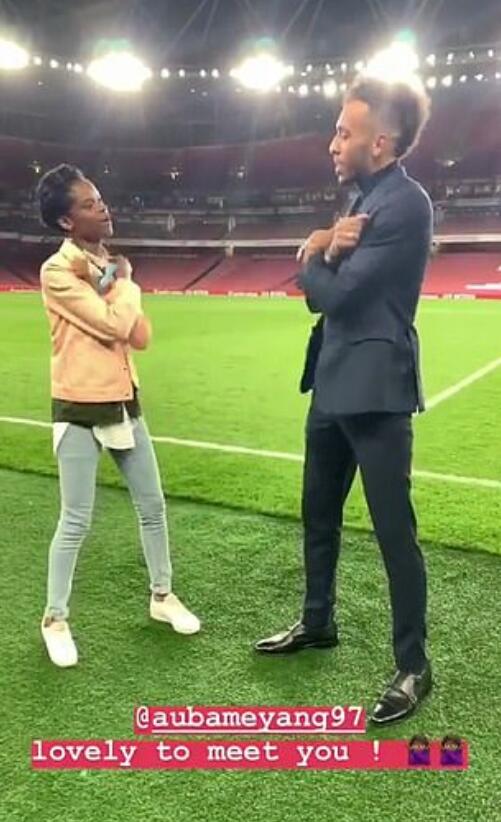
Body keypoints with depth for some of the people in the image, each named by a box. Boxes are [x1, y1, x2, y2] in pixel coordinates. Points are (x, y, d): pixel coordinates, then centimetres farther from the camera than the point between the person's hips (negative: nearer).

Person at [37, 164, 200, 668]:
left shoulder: (108, 265, 8)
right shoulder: (57, 272, -14)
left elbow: (141, 335, -2)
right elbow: (113, 325, -21)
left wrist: (113, 285, -14)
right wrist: (125, 281, -5)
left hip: (124, 403, 7)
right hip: (79, 410, -7)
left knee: (152, 506, 13)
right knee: (76, 521, 0)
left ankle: (162, 596, 33)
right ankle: (55, 619, 21)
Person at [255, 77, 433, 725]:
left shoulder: (405, 204, -16)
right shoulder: (363, 197, 15)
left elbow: (330, 293, -20)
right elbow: (313, 278, 12)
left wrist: (318, 255, 2)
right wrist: (324, 245, -10)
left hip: (374, 390, -10)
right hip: (333, 383, 10)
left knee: (393, 530, 0)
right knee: (318, 512, 19)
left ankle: (413, 667, 16)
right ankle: (317, 623, 38)